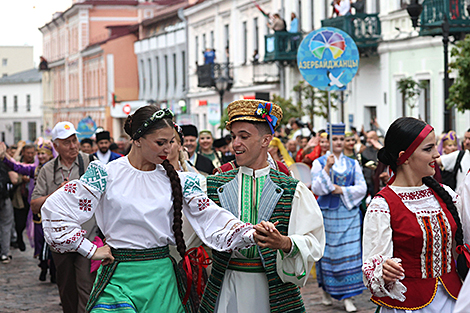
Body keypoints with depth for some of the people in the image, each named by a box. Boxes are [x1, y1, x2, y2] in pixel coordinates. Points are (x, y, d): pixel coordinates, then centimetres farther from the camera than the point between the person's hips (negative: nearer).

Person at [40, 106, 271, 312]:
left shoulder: (178, 180, 5)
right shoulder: (106, 175, -5)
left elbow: (210, 216, -4)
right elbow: (55, 209, -7)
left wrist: (252, 233, -21)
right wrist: (91, 250, -6)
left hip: (162, 279, 3)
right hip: (118, 277, -3)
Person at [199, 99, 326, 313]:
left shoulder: (292, 190, 0)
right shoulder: (214, 186, 6)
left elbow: (312, 242, -6)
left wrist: (285, 243, -27)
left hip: (273, 293, -1)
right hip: (225, 289, 1)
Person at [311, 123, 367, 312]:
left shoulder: (353, 164, 10)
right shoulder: (320, 163, 2)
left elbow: (362, 188, 4)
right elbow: (317, 189, -9)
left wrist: (342, 190, -9)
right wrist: (327, 168, -17)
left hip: (349, 213, 2)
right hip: (328, 213, -2)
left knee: (350, 253, -4)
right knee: (328, 251, 2)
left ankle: (348, 298, -3)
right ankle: (326, 291, 22)